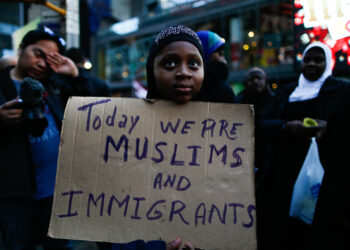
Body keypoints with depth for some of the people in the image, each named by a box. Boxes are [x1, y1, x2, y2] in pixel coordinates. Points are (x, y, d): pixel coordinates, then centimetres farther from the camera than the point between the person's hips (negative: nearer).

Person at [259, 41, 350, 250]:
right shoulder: (286, 92, 17)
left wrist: (328, 127, -17)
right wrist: (287, 126, -12)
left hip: (325, 175, -3)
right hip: (286, 173, 3)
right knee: (284, 232, 2)